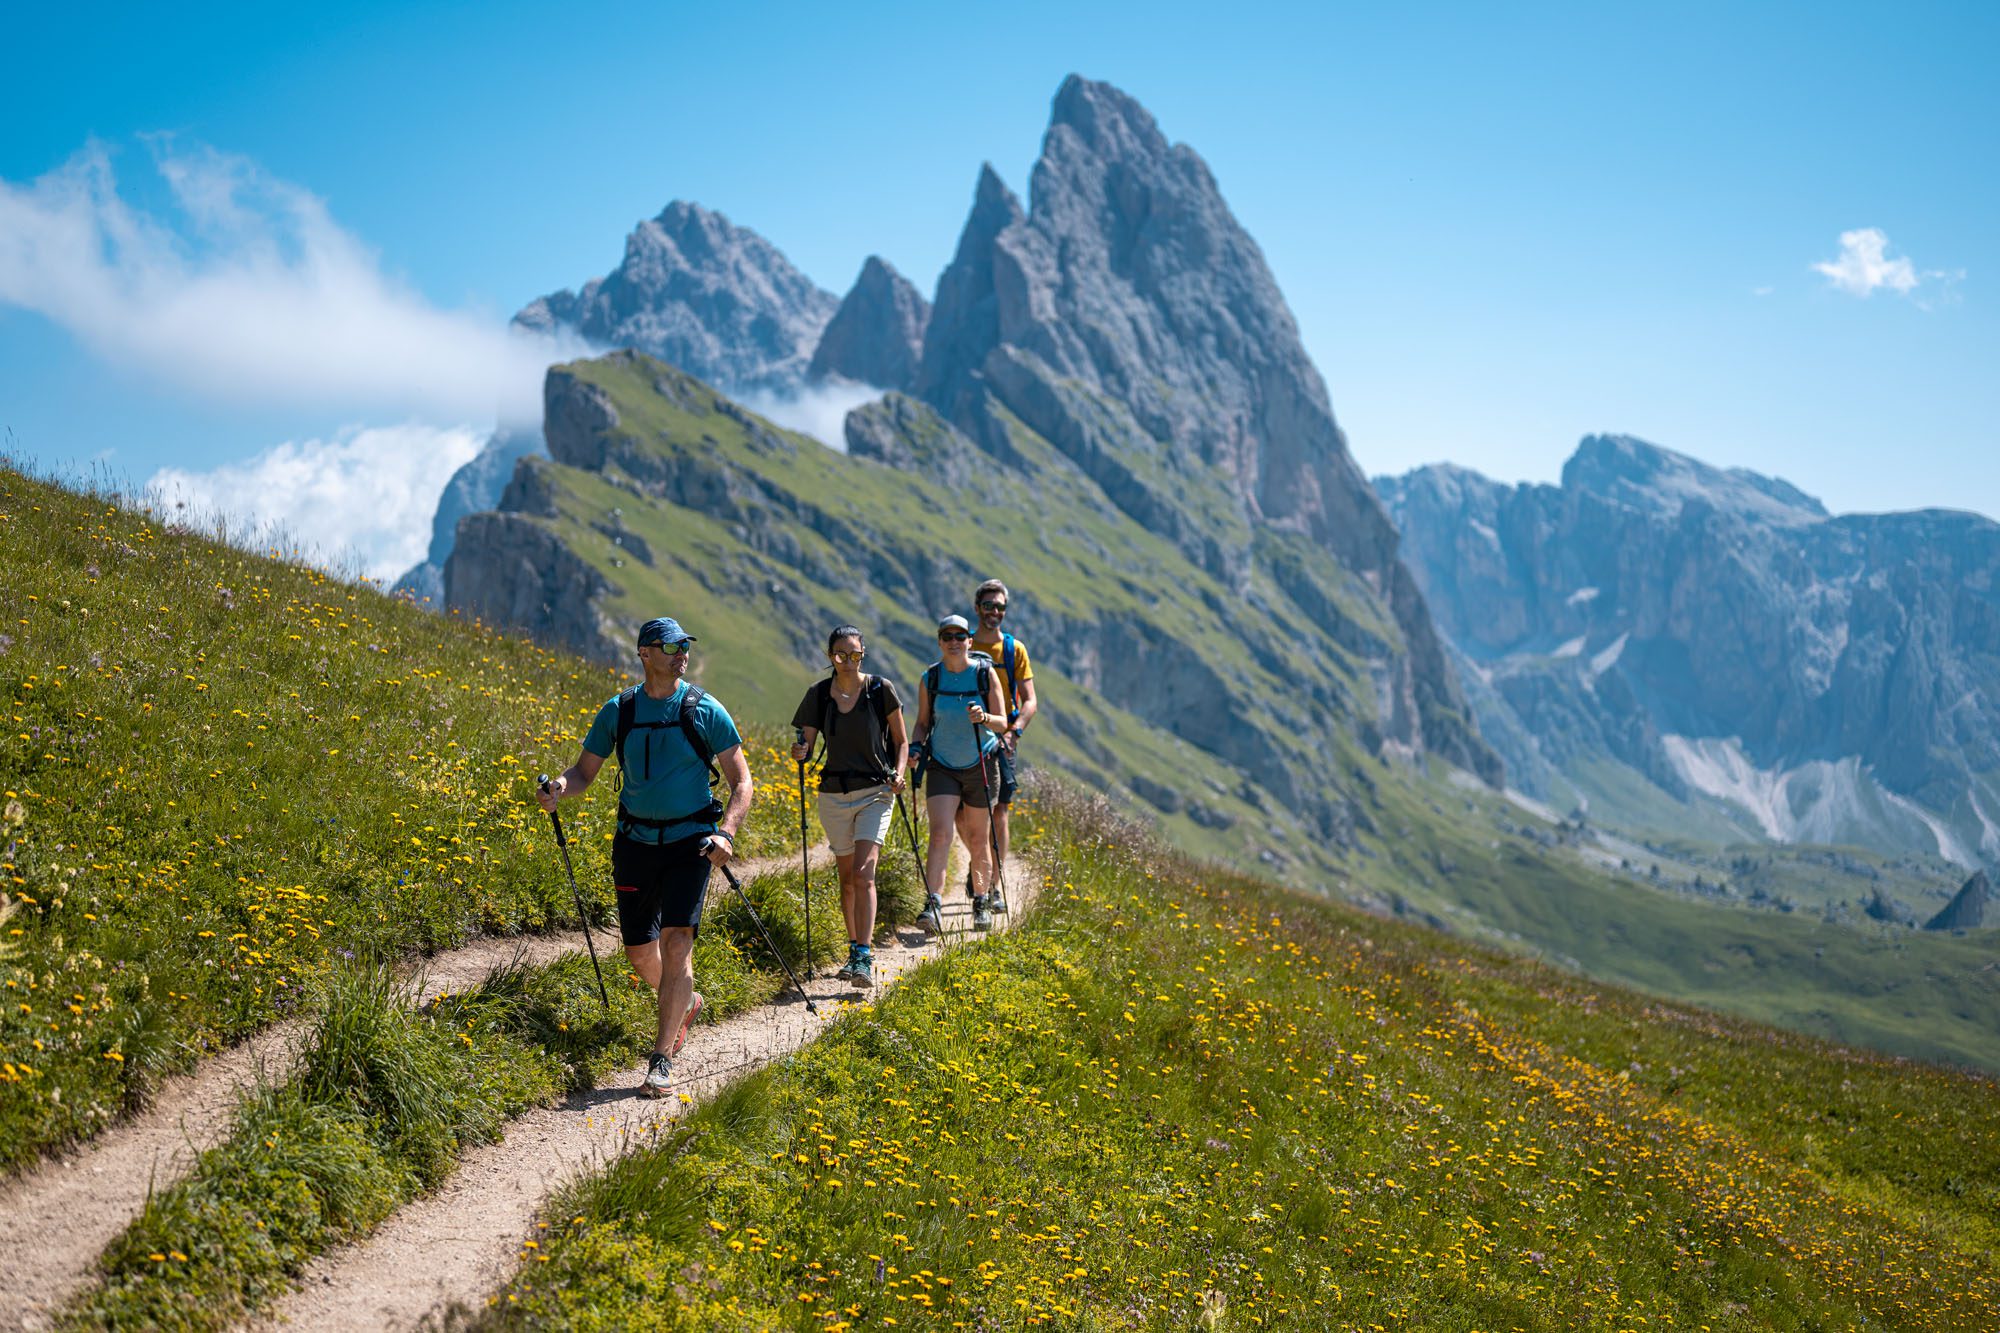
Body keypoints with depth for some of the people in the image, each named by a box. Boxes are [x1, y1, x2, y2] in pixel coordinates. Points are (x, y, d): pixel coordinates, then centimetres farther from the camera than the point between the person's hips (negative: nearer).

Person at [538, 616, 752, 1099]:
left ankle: (662, 1060, -10)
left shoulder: (705, 710, -5)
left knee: (677, 940, -16)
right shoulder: (618, 711, 1)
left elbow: (741, 781, -3)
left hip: (691, 841, -3)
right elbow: (585, 771, 10)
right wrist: (560, 787, -14)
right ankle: (686, 1002, 40)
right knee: (641, 953, 7)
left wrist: (726, 833, -18)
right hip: (636, 840, 3)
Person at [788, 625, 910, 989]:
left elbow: (901, 741, 5)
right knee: (847, 877, 11)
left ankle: (864, 959, -21)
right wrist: (799, 753, -22)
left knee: (863, 873, -16)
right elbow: (805, 746, 1)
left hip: (875, 792, -3)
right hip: (834, 794, 3)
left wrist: (899, 773, -12)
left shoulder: (881, 690, -5)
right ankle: (857, 950, 26)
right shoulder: (818, 694, 0)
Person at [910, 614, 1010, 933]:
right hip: (942, 767, 0)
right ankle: (933, 906, -23)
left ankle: (981, 903, 27)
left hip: (980, 766, 0)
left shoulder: (986, 673, -6)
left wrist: (984, 719, -28)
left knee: (978, 839, 9)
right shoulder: (930, 678, -2)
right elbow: (923, 723, 8)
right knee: (940, 834, -16)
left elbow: (1002, 723, -7)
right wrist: (916, 747, -11)